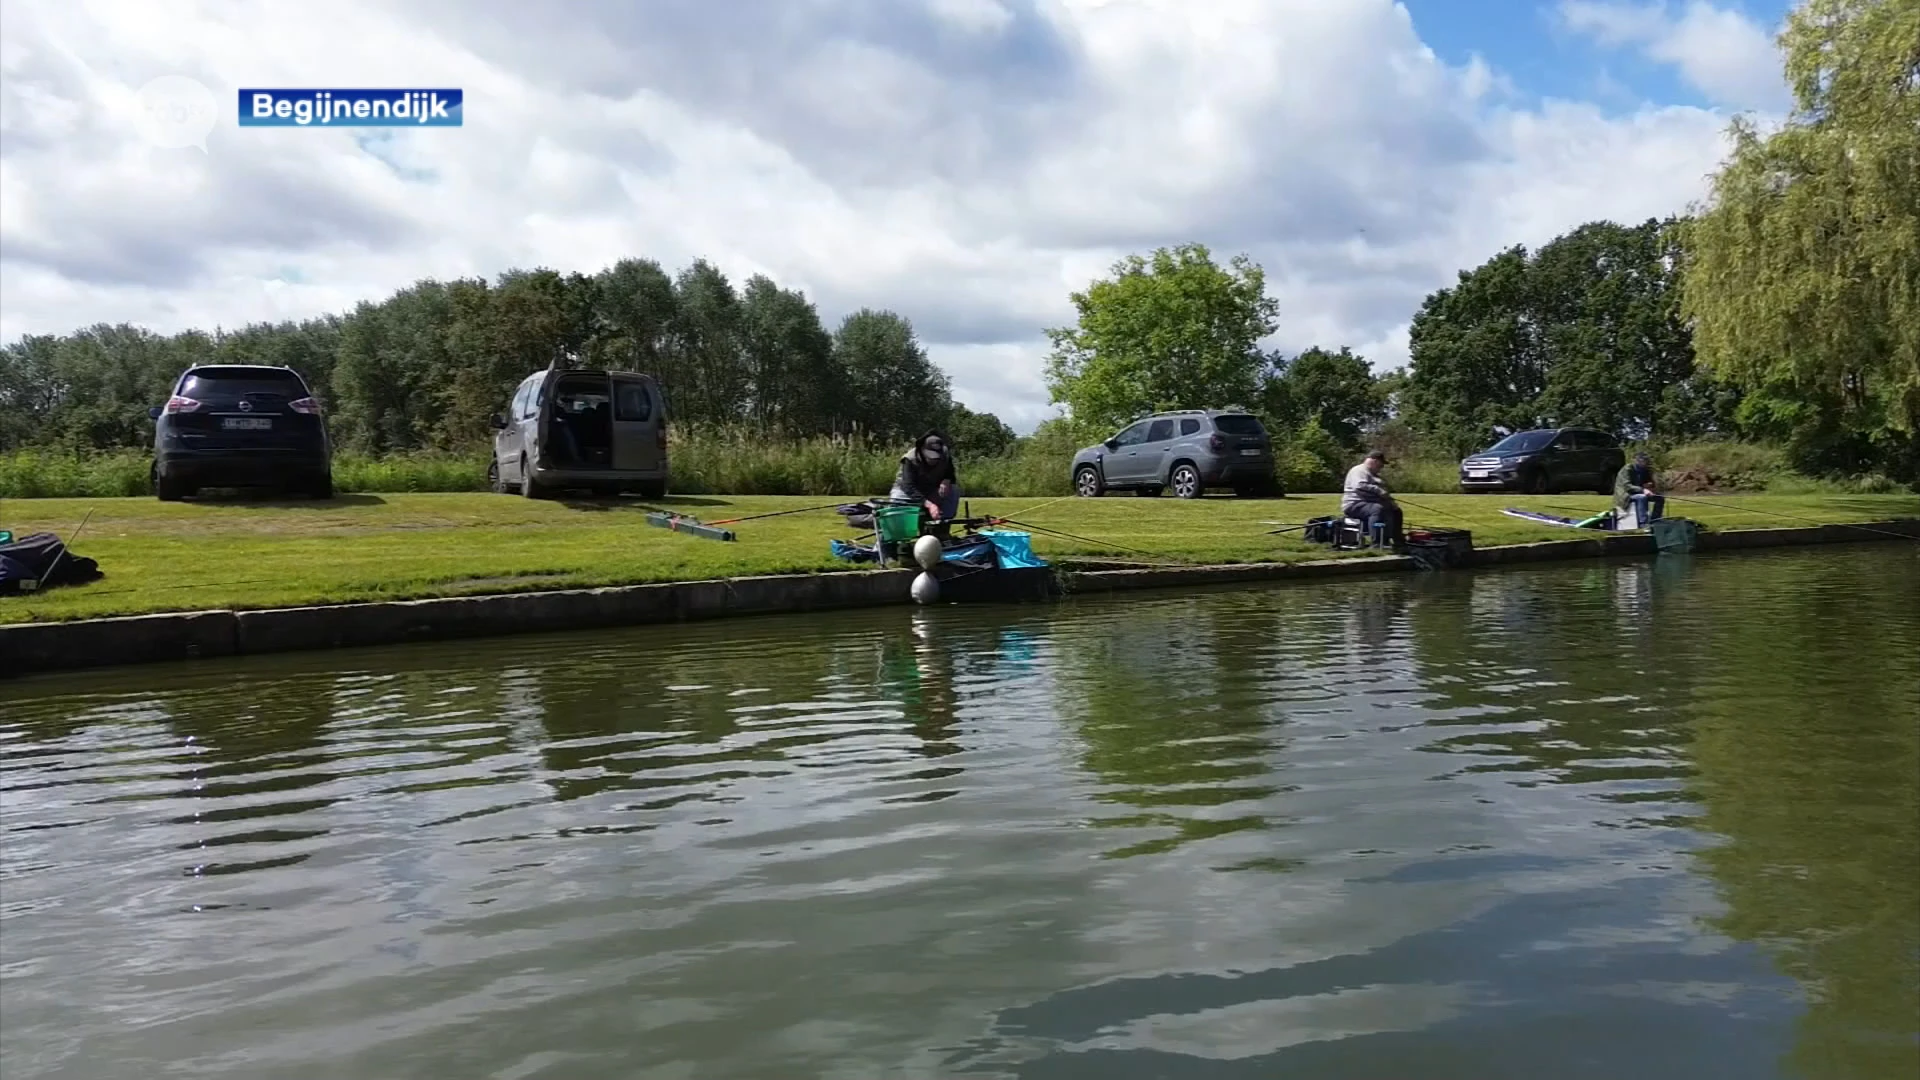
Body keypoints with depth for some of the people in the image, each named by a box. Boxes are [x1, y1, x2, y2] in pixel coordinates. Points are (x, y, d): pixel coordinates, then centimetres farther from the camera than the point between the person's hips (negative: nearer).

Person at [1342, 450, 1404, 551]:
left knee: (1395, 511, 11)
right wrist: (1378, 490, -29)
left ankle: (1397, 541, 10)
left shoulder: (1373, 474, 23)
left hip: (1371, 504, 11)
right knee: (1378, 509, -37)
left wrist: (1390, 501, 8)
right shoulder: (1359, 471, -10)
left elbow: (1383, 494, 26)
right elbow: (1360, 486, -30)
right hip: (1355, 505, -11)